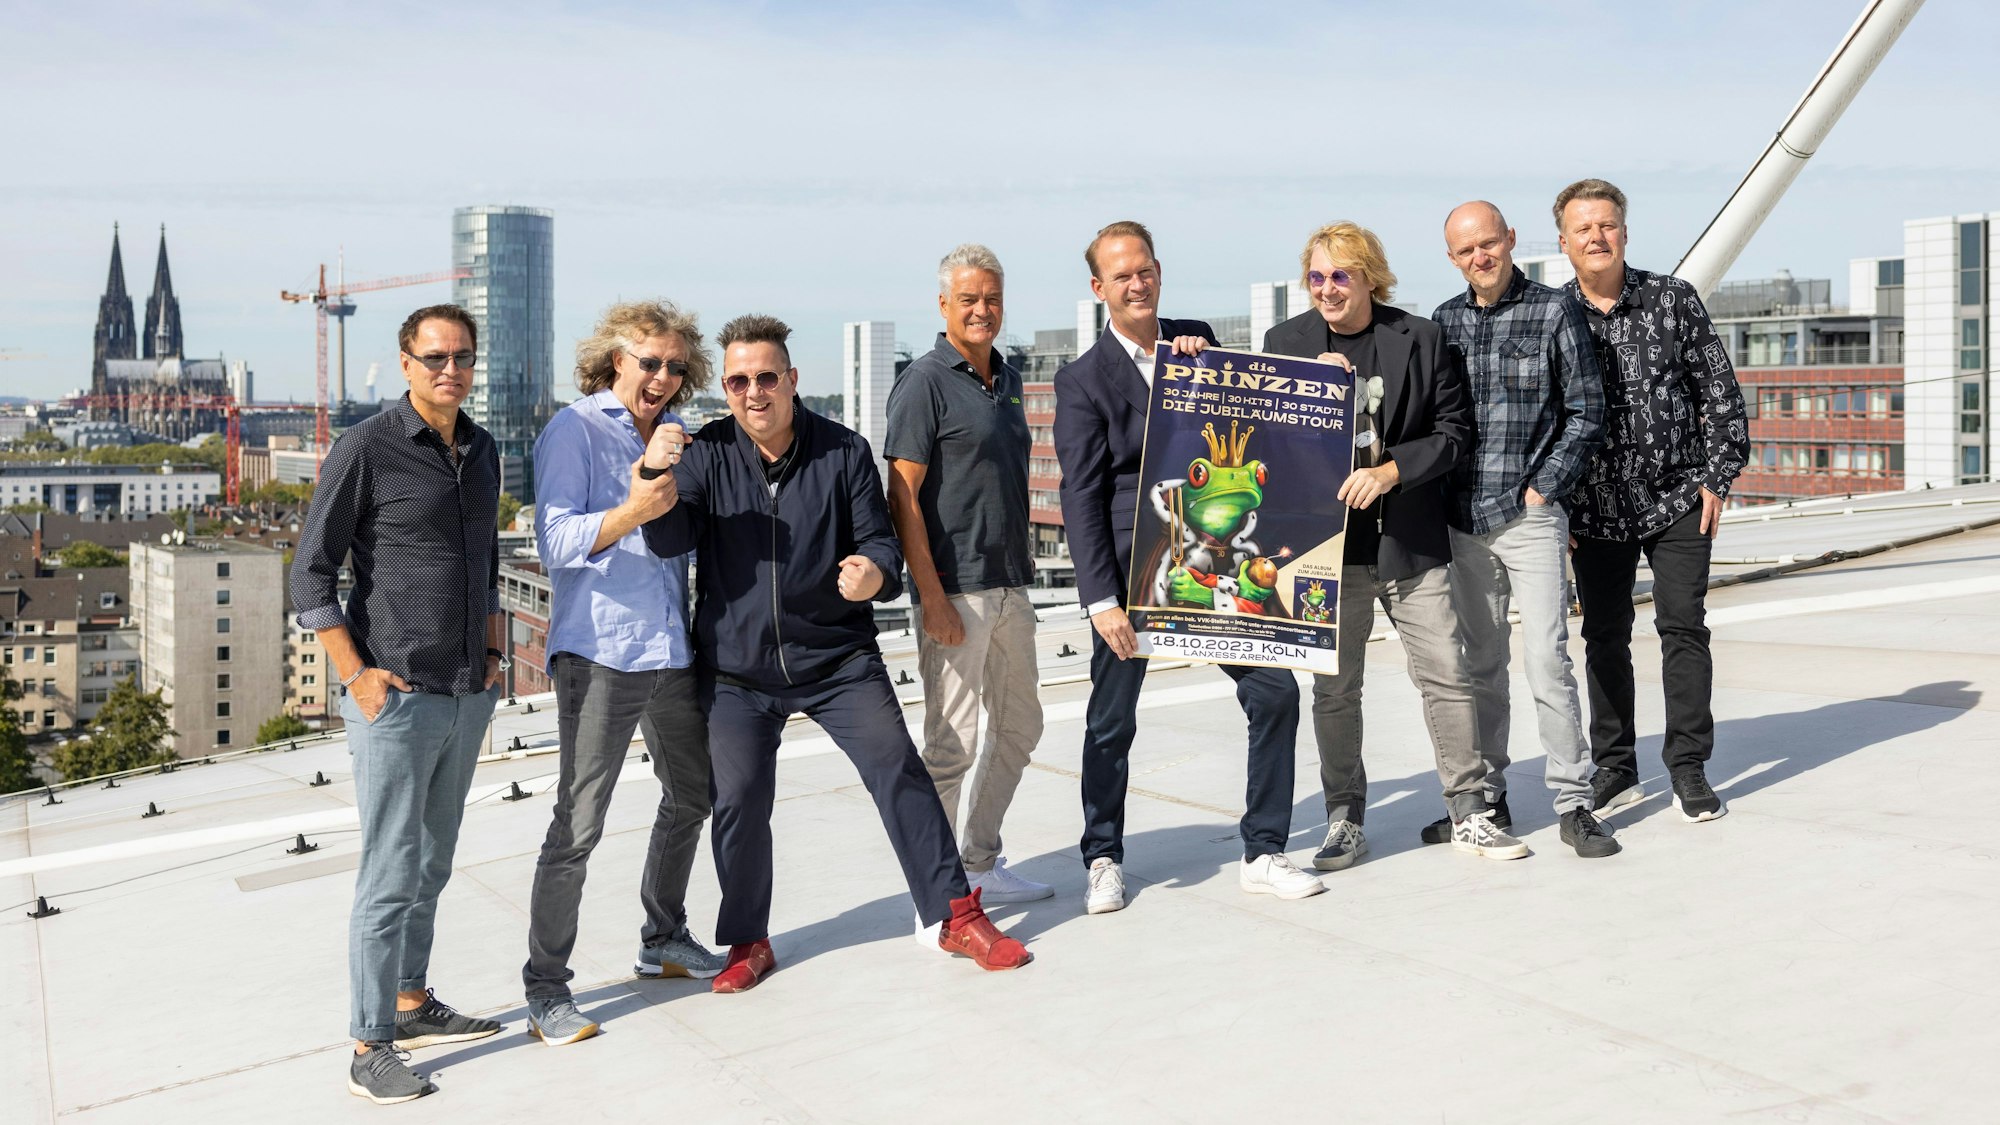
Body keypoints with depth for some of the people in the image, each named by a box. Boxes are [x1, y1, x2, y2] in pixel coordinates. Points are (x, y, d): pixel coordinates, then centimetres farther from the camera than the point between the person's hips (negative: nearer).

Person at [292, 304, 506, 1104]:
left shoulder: (482, 451, 11)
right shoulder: (366, 451, -9)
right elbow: (311, 574, -9)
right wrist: (357, 676, -14)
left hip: (469, 697, 7)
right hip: (397, 699, -6)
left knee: (432, 863, 16)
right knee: (391, 872, -3)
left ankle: (413, 1005, 29)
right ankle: (370, 1047, 6)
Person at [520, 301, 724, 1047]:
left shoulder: (677, 435, 15)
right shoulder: (575, 430, -5)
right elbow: (556, 541, -17)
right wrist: (630, 512, -31)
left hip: (672, 649, 8)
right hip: (599, 653, -7)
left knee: (692, 798, 18)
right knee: (577, 826, -8)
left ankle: (663, 942, 35)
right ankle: (546, 989, 2)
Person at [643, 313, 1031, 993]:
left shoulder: (843, 452, 0)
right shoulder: (707, 454, -1)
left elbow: (880, 539, 1)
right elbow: (669, 542, -9)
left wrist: (874, 573, -23)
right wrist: (658, 478, -28)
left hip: (837, 657, 0)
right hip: (737, 669, 0)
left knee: (898, 768, -9)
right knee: (739, 800, -2)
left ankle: (957, 917, 2)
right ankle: (748, 942, 18)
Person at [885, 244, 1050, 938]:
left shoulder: (1006, 379, 15)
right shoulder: (925, 381, -9)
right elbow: (902, 496, -13)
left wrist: (1022, 565, 18)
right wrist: (931, 595, -18)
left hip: (1010, 586, 9)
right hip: (955, 590, -8)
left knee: (1019, 726, 17)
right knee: (953, 742, -5)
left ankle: (981, 866, 31)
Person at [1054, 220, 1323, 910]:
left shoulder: (1196, 339, 10)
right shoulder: (1083, 379, -4)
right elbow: (1081, 497, -8)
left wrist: (1206, 363, -7)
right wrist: (1102, 598, -15)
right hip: (1131, 569, -4)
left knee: (1276, 691, -1)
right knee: (1112, 720, 5)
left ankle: (1264, 854, 12)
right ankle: (1104, 860, 25)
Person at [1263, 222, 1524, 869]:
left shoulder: (1419, 339, 3)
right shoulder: (1287, 343, 5)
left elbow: (1454, 430, 1)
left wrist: (1390, 471, -13)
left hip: (1413, 541, 0)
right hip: (1329, 541, 0)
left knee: (1447, 676, 2)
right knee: (1334, 689, 6)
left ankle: (1469, 814, 15)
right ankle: (1344, 821, 18)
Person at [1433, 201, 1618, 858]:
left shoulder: (1555, 313, -1)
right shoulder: (1443, 322, 10)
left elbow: (1586, 414, -1)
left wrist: (1542, 488, -8)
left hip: (1531, 515, -4)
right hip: (1464, 520, 4)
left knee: (1547, 660, -8)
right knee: (1479, 667, 10)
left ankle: (1573, 804, 1)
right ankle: (1486, 799, 20)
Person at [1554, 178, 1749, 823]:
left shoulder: (1673, 300, -1)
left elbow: (1720, 391, 2)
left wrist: (1717, 477, -3)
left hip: (1677, 500, -1)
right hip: (1595, 509, 1)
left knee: (1683, 628, -2)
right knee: (1603, 637, 7)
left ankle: (1689, 769, 9)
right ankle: (1615, 770, 19)